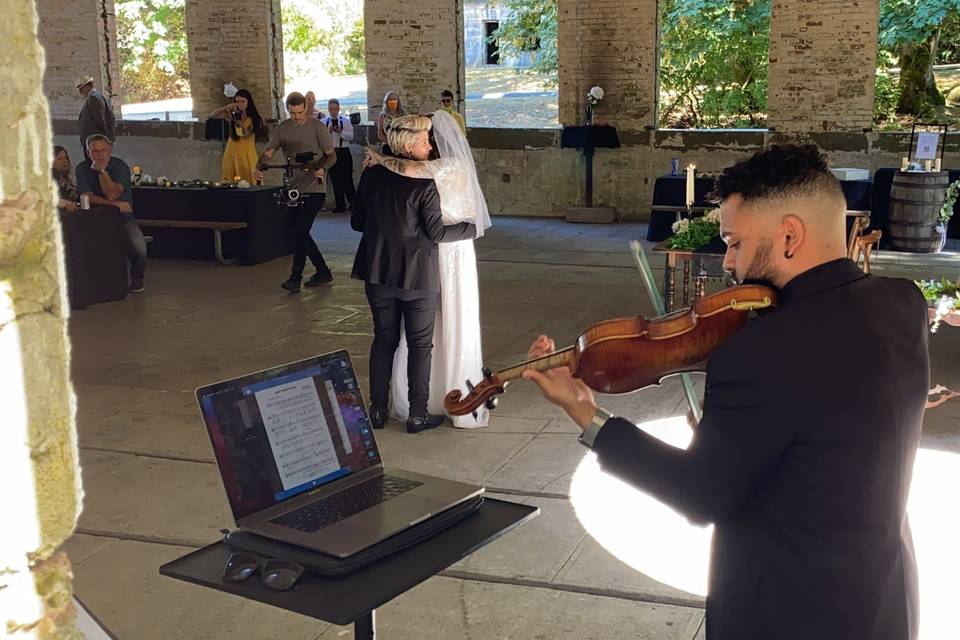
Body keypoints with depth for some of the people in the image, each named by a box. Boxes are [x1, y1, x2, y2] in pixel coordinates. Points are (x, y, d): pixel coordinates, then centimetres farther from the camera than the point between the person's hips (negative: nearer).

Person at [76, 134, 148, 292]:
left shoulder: (120, 166, -5)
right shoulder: (83, 168, 0)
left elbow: (112, 194, -18)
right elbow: (88, 198, -8)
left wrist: (102, 171, -19)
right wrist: (116, 204, -16)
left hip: (123, 217, -1)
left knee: (139, 248, -28)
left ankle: (137, 278, 4)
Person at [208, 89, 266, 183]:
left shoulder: (254, 118, 2)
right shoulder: (231, 115, 3)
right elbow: (212, 115, -3)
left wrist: (241, 124, -21)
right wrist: (226, 107, -16)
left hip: (247, 155, -1)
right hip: (232, 154, 1)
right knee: (230, 184, -1)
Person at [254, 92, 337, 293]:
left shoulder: (317, 127, -5)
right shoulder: (282, 129, 7)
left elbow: (331, 155, -3)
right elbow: (268, 152, 4)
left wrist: (322, 169, -25)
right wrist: (258, 168, -17)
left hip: (313, 189, -6)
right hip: (294, 189, 6)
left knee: (299, 231, -13)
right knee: (301, 233, 10)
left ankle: (295, 278, -5)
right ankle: (323, 272, 23)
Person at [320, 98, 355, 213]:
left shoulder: (345, 120, 5)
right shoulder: (323, 122, 7)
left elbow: (351, 137, -3)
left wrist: (341, 132, -18)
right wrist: (328, 131, -18)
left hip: (344, 152, -2)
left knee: (347, 178, -4)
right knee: (335, 180, 5)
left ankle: (353, 202, 9)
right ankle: (340, 205, 11)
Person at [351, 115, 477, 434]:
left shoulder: (372, 175, -1)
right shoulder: (424, 184, -17)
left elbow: (357, 222, 6)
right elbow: (437, 232, -16)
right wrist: (471, 227, -1)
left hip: (379, 273, 5)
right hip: (417, 275, -5)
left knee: (383, 339, 16)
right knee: (420, 344, 8)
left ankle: (377, 410, 20)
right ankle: (417, 414, 12)